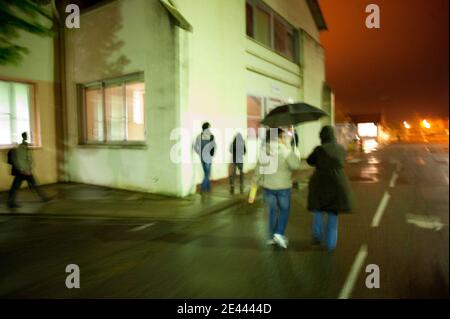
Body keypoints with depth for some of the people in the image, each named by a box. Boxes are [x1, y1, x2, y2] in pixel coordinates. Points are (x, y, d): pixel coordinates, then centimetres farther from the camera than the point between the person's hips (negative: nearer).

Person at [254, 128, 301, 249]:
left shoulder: (264, 150, 1)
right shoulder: (285, 150, -15)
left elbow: (259, 168, 4)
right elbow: (295, 165, -19)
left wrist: (258, 180, 15)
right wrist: (294, 152, -8)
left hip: (268, 186, 4)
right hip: (283, 186, -4)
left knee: (272, 211, 16)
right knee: (284, 210, 14)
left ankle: (272, 237, 21)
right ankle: (279, 234, 3)